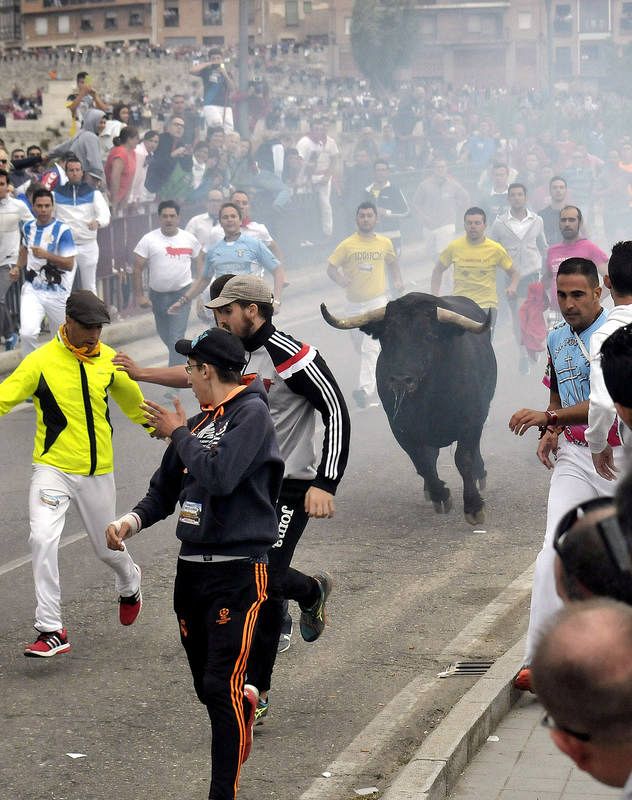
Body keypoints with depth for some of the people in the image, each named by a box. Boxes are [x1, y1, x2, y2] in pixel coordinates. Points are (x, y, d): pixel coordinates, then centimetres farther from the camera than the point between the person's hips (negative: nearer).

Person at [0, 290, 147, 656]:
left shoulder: (109, 360, 1)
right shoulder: (41, 361, -11)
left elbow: (133, 402, 19)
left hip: (98, 471, 3)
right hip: (53, 467, -3)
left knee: (107, 546, 15)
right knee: (43, 539, -20)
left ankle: (129, 582, 51)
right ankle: (51, 631, -13)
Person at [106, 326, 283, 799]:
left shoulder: (251, 414, -9)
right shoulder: (198, 422, 14)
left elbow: (219, 476, -24)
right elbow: (165, 490, 16)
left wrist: (179, 435, -10)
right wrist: (131, 522, -3)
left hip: (238, 570, -7)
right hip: (192, 566, 7)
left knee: (222, 686, -10)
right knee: (206, 686, 14)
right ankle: (245, 702, 45)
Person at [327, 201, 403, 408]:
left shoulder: (385, 243, 3)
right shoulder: (347, 245, -2)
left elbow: (392, 263, 22)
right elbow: (331, 267, 0)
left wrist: (397, 280, 7)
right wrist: (341, 280, -18)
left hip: (378, 300, -2)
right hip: (355, 302, 2)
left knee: (371, 347, -16)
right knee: (362, 346, 15)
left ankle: (366, 389, -22)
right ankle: (372, 390, 34)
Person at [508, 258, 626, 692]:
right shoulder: (557, 339, 11)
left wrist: (549, 418, -25)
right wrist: (552, 433, 7)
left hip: (616, 456, -5)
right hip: (573, 456, 5)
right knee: (554, 551, -11)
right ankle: (538, 659, -14)